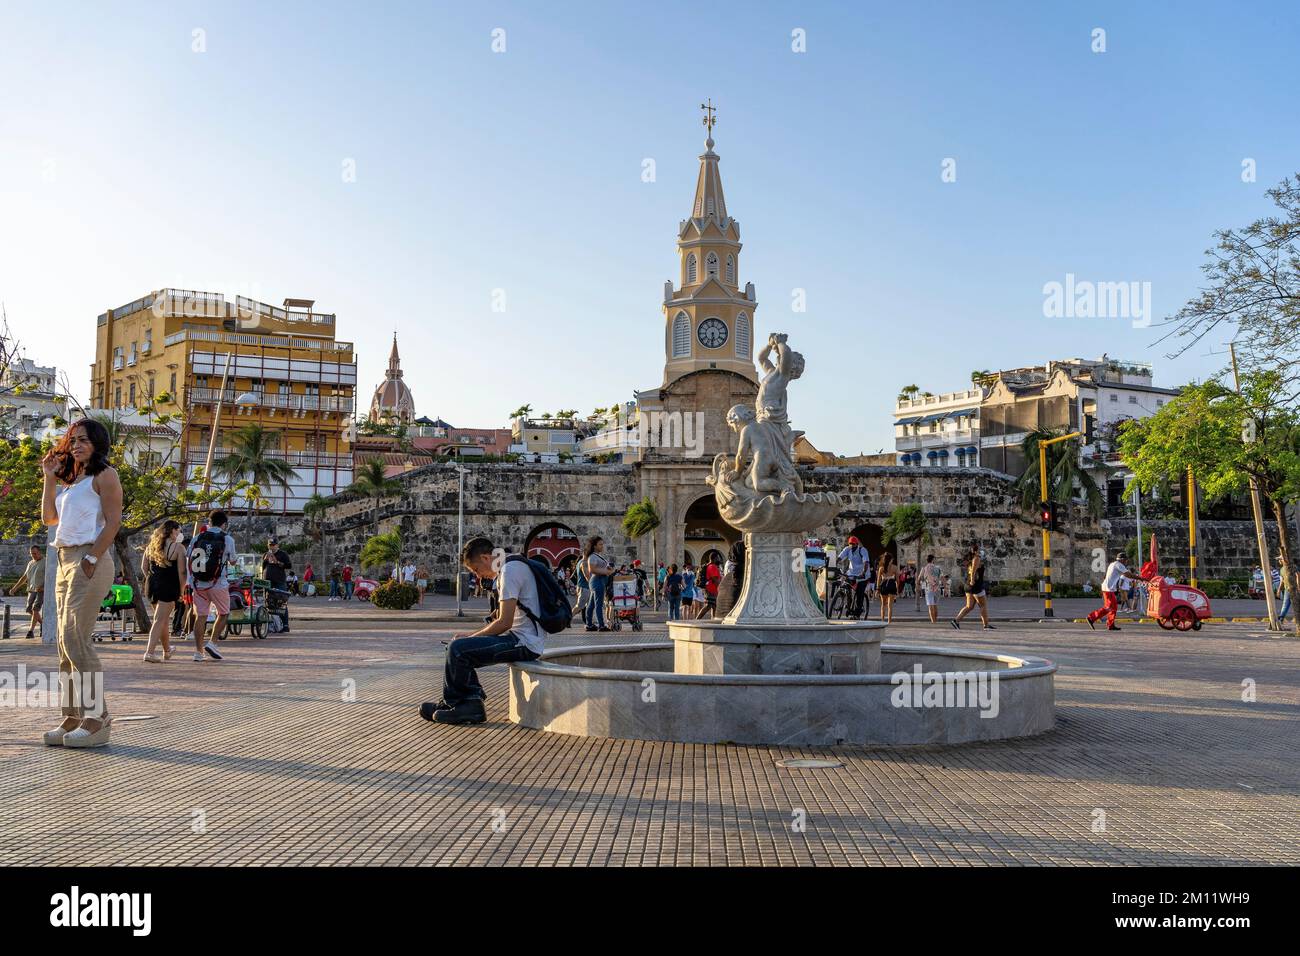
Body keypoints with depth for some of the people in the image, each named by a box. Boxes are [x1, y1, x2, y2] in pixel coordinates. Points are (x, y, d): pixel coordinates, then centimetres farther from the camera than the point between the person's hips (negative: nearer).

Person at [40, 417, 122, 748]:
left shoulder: (104, 475, -3)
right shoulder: (71, 480, 22)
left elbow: (113, 522, -12)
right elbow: (49, 517, 17)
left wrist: (91, 560, -19)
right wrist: (49, 477, 13)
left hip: (89, 562, -9)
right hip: (65, 561, 9)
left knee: (75, 639, -14)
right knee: (66, 641, 6)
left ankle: (97, 719, -11)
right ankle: (73, 718, 10)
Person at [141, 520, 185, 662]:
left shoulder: (151, 545, 11)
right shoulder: (178, 547, -8)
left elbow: (144, 567, 12)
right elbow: (181, 572, -10)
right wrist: (181, 591, -2)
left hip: (152, 585, 7)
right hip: (168, 588, -7)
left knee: (164, 619, 19)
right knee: (160, 620, -5)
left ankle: (167, 651, 31)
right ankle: (150, 652, -13)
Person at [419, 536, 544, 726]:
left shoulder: (510, 570, -14)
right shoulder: (512, 567, 18)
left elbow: (504, 623, -18)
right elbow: (502, 620, 21)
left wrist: (471, 637, -6)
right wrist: (471, 636, 11)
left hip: (524, 642, -11)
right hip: (523, 640, 11)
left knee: (458, 648, -15)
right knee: (461, 648, 10)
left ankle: (452, 704, 3)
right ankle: (472, 703, 2)